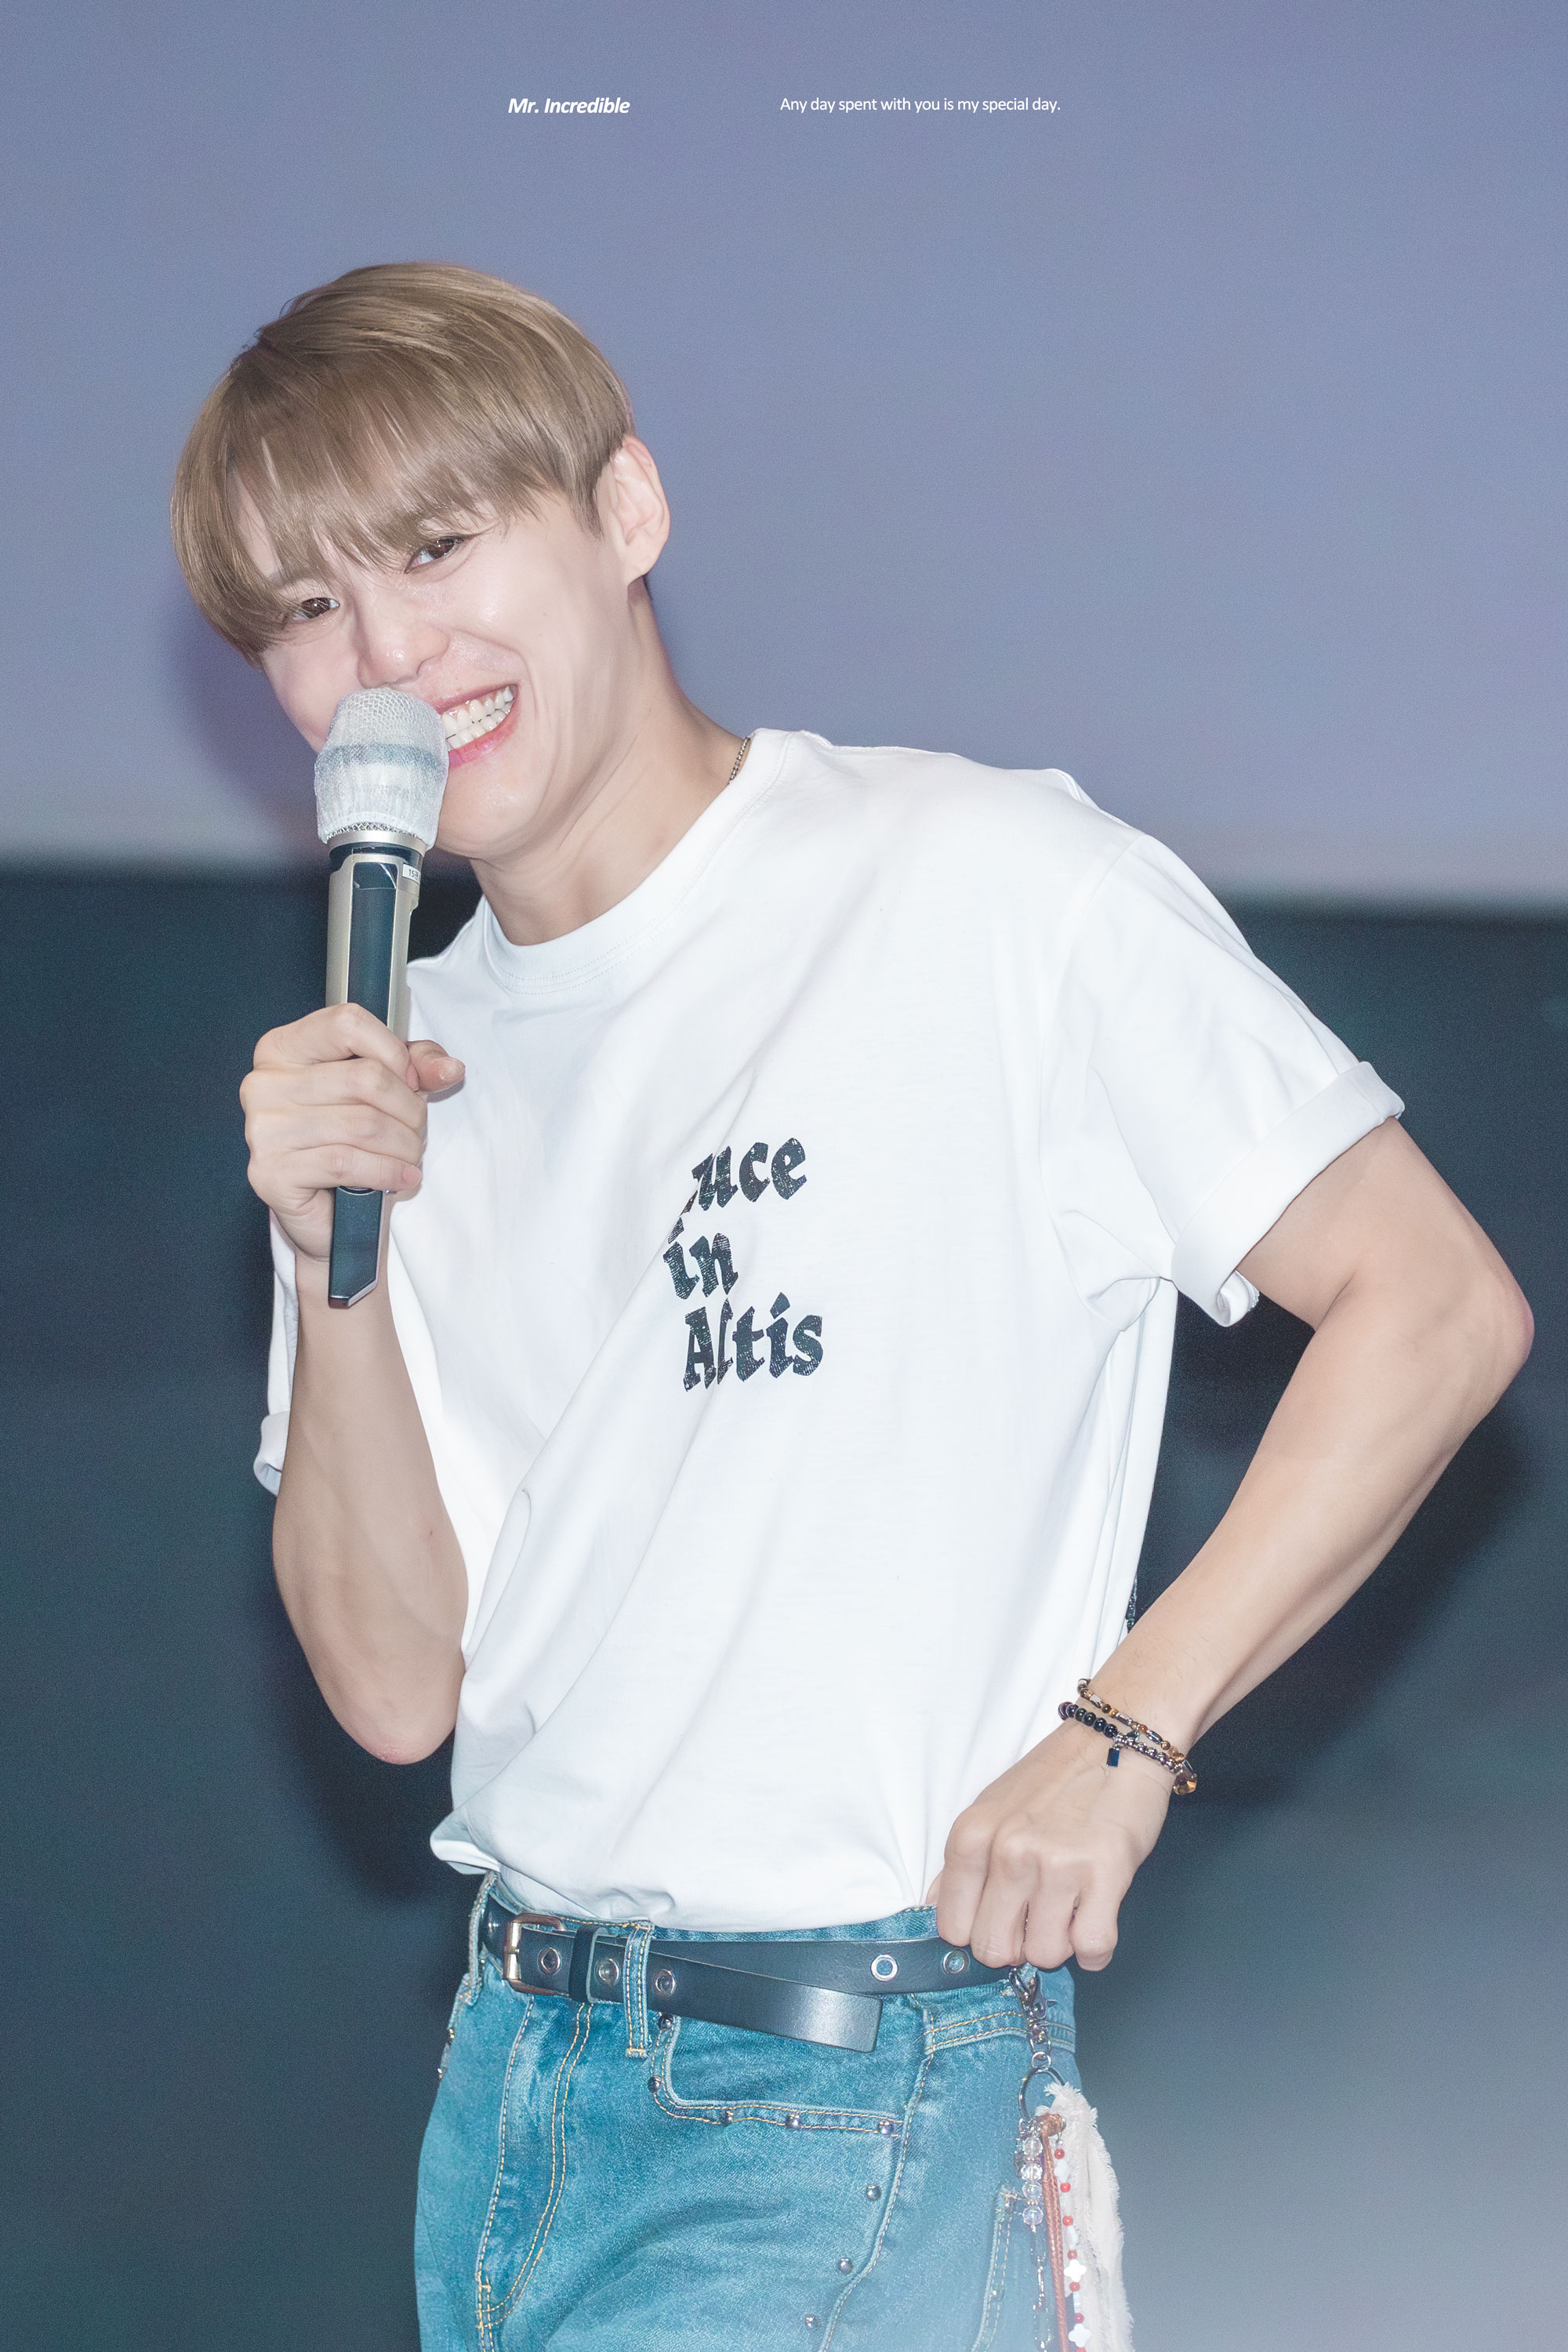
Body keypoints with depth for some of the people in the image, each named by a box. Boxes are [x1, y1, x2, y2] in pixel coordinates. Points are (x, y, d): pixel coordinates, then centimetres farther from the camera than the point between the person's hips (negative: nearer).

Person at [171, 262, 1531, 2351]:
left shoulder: (986, 891, -7)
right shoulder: (402, 1065, 11)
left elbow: (1432, 1305, -6)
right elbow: (400, 1687, 6)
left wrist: (1122, 1734, -12)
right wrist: (330, 1264, -8)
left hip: (846, 2097, -7)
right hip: (511, 2069, 7)